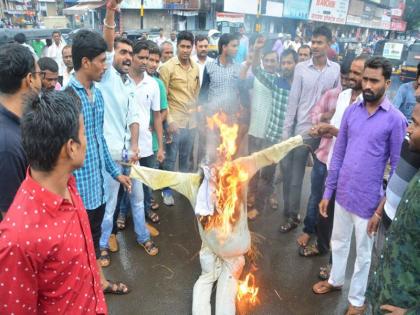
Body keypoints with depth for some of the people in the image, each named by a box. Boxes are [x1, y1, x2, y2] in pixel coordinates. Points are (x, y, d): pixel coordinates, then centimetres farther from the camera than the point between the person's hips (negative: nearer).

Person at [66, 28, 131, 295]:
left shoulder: (97, 93, 6)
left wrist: (115, 171, 15)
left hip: (98, 179, 7)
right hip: (80, 184, -7)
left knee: (95, 233, 23)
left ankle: (100, 281, 42)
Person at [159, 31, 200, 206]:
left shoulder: (196, 68, 8)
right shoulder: (167, 67, -9)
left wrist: (196, 114, 10)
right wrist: (169, 120, -15)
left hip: (191, 120, 5)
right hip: (175, 121, -5)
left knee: (186, 157, 17)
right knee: (170, 158, 4)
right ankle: (167, 190, 20)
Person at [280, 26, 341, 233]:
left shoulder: (336, 69, 0)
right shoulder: (301, 68, -3)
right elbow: (293, 101, -4)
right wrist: (286, 131, -6)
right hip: (302, 130, -1)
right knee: (294, 176, 5)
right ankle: (292, 216, 19)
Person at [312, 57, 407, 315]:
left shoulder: (396, 119, -13)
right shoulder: (351, 111, 0)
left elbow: (398, 167, -9)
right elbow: (338, 153, 4)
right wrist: (328, 191, 5)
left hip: (369, 199, -4)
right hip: (343, 193, 4)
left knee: (363, 252, 15)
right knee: (338, 241, 23)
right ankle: (335, 280, 47)